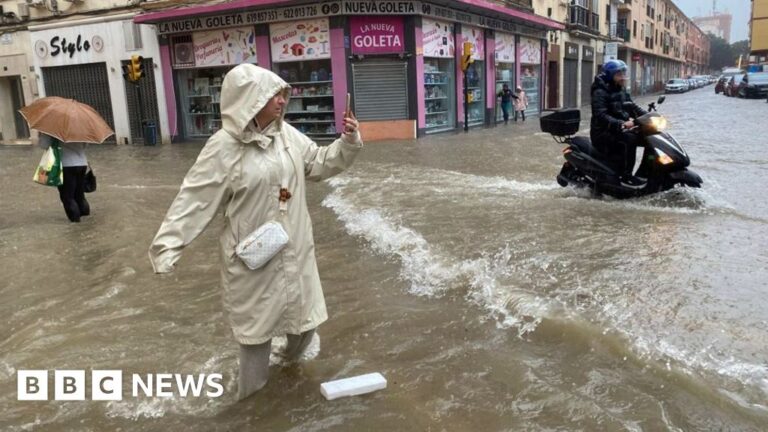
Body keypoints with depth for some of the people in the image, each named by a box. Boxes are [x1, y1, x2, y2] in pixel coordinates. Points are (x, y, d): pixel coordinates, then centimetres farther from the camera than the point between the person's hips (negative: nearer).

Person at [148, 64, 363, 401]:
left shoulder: (288, 134, 1)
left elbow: (320, 164, 12)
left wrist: (348, 142, -4)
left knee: (303, 310, 19)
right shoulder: (224, 147, -18)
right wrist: (167, 245, -22)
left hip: (294, 248, 6)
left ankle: (292, 355, 52)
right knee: (257, 321, 10)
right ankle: (251, 392, 33)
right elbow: (195, 199, -18)